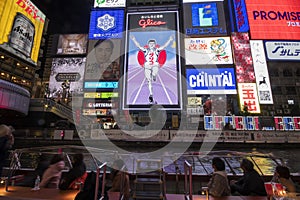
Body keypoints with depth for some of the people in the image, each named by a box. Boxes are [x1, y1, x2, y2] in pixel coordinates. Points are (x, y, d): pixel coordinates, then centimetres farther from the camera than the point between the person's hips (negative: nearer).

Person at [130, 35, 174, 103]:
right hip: (147, 66, 1)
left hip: (155, 65, 0)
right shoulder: (145, 50, 6)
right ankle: (151, 94, 10)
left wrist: (169, 40, -7)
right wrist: (134, 40, -10)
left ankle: (154, 76, 3)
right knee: (149, 81, 1)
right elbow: (138, 46, 0)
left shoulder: (157, 50, 7)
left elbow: (164, 46, 1)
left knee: (154, 74, -36)